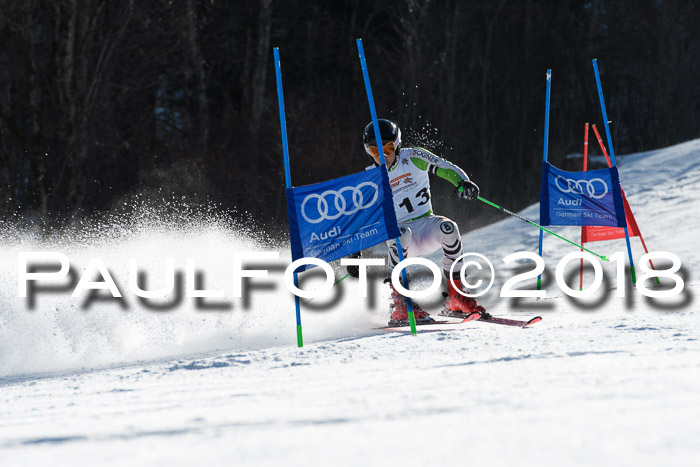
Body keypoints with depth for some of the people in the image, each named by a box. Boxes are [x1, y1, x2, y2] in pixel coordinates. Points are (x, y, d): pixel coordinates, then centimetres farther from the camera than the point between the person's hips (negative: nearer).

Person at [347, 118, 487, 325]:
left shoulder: (413, 158, 0)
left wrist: (463, 183, -31)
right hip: (399, 235, -1)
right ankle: (400, 303, -34)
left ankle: (456, 296, -23)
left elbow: (444, 167, -9)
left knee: (447, 228, -33)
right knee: (400, 234, -37)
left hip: (426, 225, 1)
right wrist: (355, 254, -1)